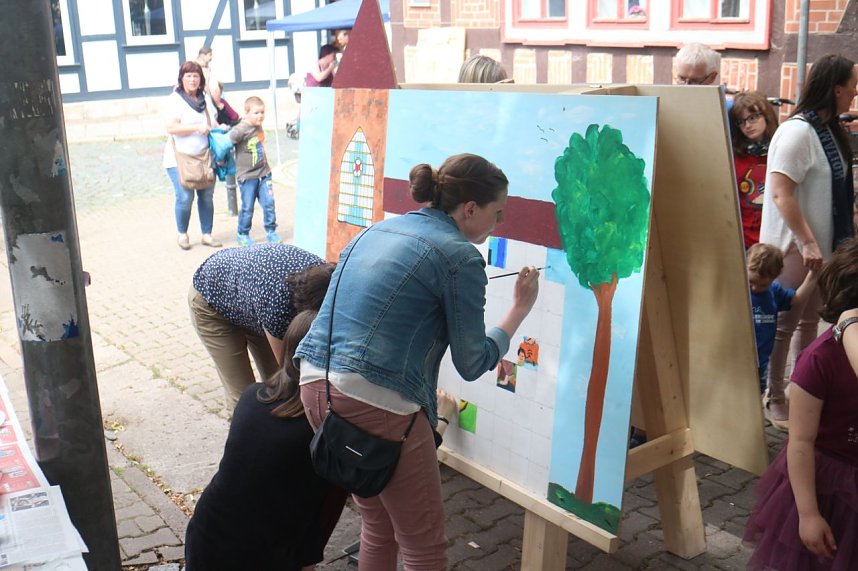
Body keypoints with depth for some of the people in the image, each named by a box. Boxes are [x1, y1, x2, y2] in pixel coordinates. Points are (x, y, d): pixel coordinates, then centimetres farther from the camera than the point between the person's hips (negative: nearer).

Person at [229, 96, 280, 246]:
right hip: (247, 176, -6)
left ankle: (271, 232, 17)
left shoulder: (258, 127, 6)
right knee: (247, 207, 3)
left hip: (263, 173, 6)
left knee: (269, 203, 3)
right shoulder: (240, 130, -19)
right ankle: (243, 235, 20)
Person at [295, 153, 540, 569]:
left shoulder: (379, 230, 15)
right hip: (376, 403, -8)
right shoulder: (461, 258, -7)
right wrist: (520, 309, 10)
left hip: (315, 384, 8)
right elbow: (472, 364, -2)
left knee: (377, 527, 24)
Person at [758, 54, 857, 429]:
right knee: (784, 324, 2)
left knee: (809, 320, 17)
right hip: (794, 246, -9)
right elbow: (781, 193, -23)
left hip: (821, 243, 9)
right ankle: (774, 398, 14)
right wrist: (807, 242, -23)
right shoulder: (797, 131, -18)